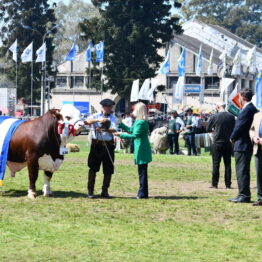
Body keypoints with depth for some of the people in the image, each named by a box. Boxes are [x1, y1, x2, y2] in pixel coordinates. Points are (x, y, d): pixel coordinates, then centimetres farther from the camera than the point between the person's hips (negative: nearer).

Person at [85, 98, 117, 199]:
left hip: (108, 145, 2)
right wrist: (99, 120, -28)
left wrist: (104, 129, -26)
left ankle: (105, 191, 15)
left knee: (108, 170, 4)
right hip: (97, 144, -2)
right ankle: (90, 191, 1)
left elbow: (114, 130, -7)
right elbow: (87, 121, -12)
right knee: (93, 168, -4)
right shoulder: (96, 116, 8)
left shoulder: (113, 118, 11)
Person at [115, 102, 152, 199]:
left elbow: (135, 135, -23)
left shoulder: (141, 123, -18)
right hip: (141, 150, 10)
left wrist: (121, 135, -21)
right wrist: (120, 124, 28)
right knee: (142, 172, 14)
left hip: (142, 150, -10)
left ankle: (143, 193, -1)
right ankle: (142, 193, 20)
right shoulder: (138, 122, 14)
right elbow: (130, 130, 27)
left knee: (142, 172, -5)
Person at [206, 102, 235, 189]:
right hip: (228, 143, 3)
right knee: (228, 164, 8)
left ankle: (214, 184, 3)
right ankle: (228, 184, 9)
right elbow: (234, 129, 9)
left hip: (217, 143, -3)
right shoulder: (231, 116, -2)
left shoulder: (214, 117, -10)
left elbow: (207, 129, 0)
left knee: (216, 164, 3)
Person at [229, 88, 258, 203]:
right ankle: (244, 194, 18)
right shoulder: (252, 109, 13)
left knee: (242, 171, -6)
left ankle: (244, 195, -5)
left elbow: (239, 127, -18)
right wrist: (234, 137, 12)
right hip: (247, 144, 10)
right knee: (243, 171, 14)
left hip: (242, 146, -10)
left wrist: (232, 138, -3)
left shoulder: (247, 110, -18)